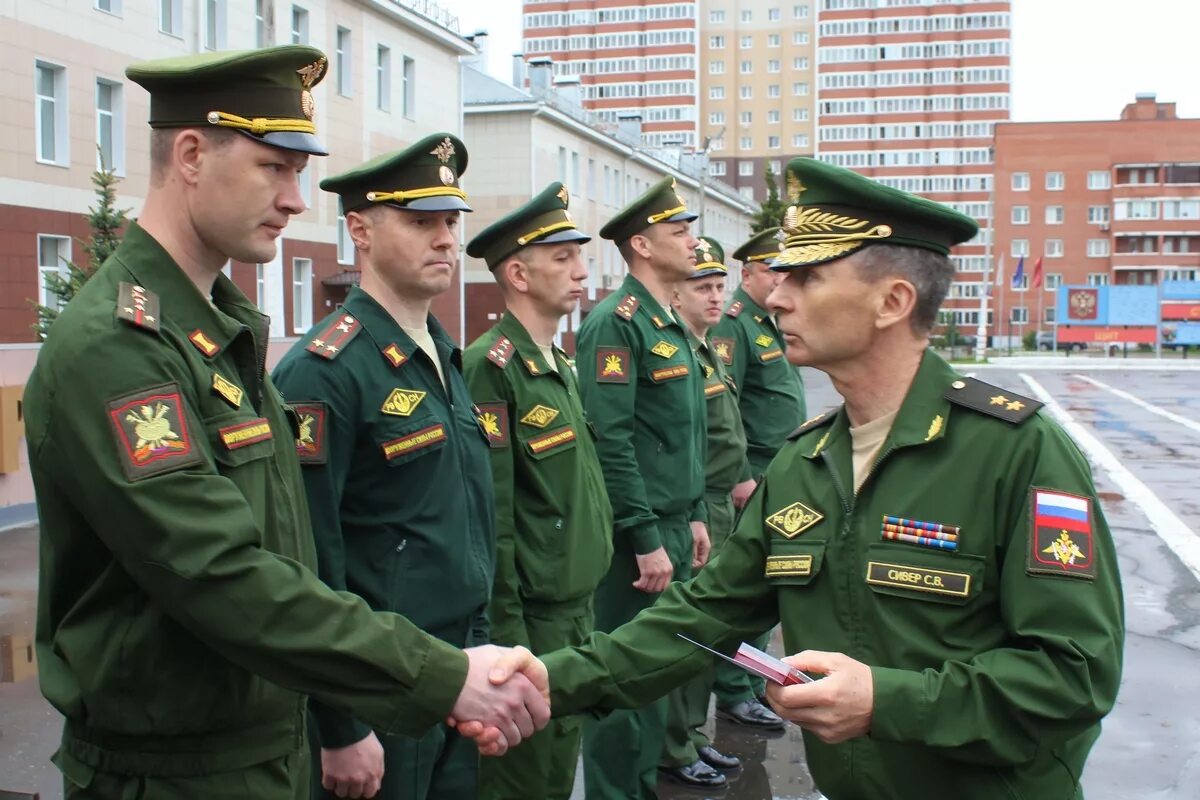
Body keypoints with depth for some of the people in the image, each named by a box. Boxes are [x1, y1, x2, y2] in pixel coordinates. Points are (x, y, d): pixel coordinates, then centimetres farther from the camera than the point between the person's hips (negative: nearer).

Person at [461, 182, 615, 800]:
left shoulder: (558, 364, 11)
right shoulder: (492, 367, -18)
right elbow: (489, 516, -21)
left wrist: (584, 602, 16)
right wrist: (507, 635, -19)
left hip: (578, 611, 8)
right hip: (532, 621, -8)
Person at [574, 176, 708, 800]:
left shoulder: (672, 323, 15)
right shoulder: (616, 321, -14)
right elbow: (610, 442, -21)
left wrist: (693, 516, 17)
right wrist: (647, 539, -20)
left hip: (672, 525, 9)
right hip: (635, 534, -9)